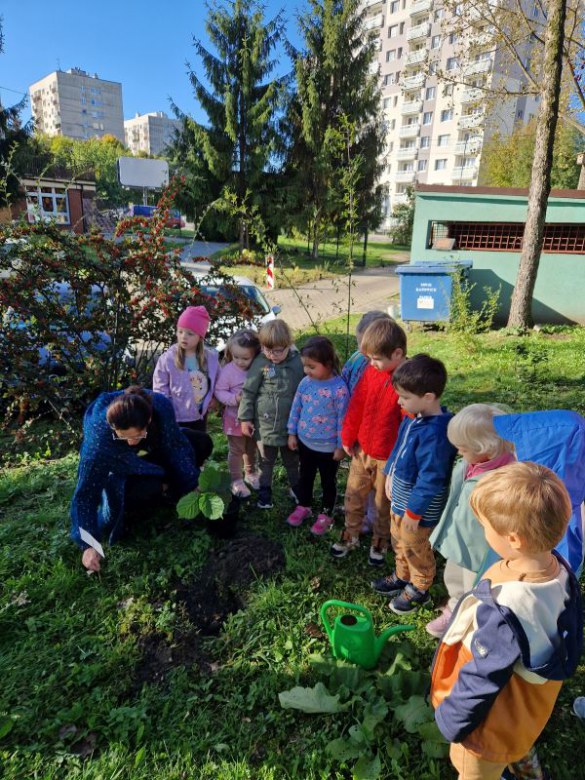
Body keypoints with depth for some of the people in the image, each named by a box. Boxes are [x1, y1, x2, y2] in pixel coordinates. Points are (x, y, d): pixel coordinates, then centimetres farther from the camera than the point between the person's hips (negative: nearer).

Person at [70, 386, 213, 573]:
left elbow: (177, 445, -18)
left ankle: (166, 488, 9)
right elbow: (85, 494, -32)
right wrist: (89, 544, -34)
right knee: (146, 491, -34)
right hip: (122, 470, -4)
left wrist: (192, 484, -16)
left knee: (202, 443, -9)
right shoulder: (98, 440, -41)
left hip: (153, 453, 4)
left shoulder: (161, 406, -36)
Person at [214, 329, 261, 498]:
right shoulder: (228, 370, -17)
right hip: (235, 418, -3)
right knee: (236, 450, 9)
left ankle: (250, 474, 42)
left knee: (251, 449, 21)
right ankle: (236, 480, 25)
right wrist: (234, 398, -27)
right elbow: (219, 391, -13)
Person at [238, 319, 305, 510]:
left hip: (291, 423, 1)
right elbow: (248, 392, -6)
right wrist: (245, 418, -5)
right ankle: (264, 490, 35)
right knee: (266, 460, 18)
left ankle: (296, 487, 42)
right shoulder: (260, 363, -13)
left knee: (292, 460, 21)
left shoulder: (298, 362, -10)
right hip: (266, 423, -1)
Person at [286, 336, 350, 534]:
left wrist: (341, 446, -10)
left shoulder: (339, 388, -22)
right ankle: (303, 506, 45)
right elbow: (296, 408, 5)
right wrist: (292, 433, 7)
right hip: (304, 441, 5)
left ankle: (326, 515, 36)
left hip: (328, 447, -5)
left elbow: (342, 419, -16)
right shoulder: (305, 383, -7)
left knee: (328, 482, 16)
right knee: (305, 476, 24)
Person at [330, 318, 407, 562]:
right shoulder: (371, 371, -6)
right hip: (362, 450, 5)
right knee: (354, 495, 20)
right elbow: (356, 406, 3)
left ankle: (380, 541, 41)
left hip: (390, 457, -5)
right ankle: (351, 535, 42)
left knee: (384, 503, 17)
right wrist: (348, 438, 8)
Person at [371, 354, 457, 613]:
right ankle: (402, 577, 51)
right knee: (398, 541, 28)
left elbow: (430, 479, -29)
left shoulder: (435, 433, -33)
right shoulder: (414, 417, -5)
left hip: (418, 504, -9)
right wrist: (390, 474, 12)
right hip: (401, 495, 9)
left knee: (415, 548, 15)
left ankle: (419, 589, 40)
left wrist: (414, 511, -21)